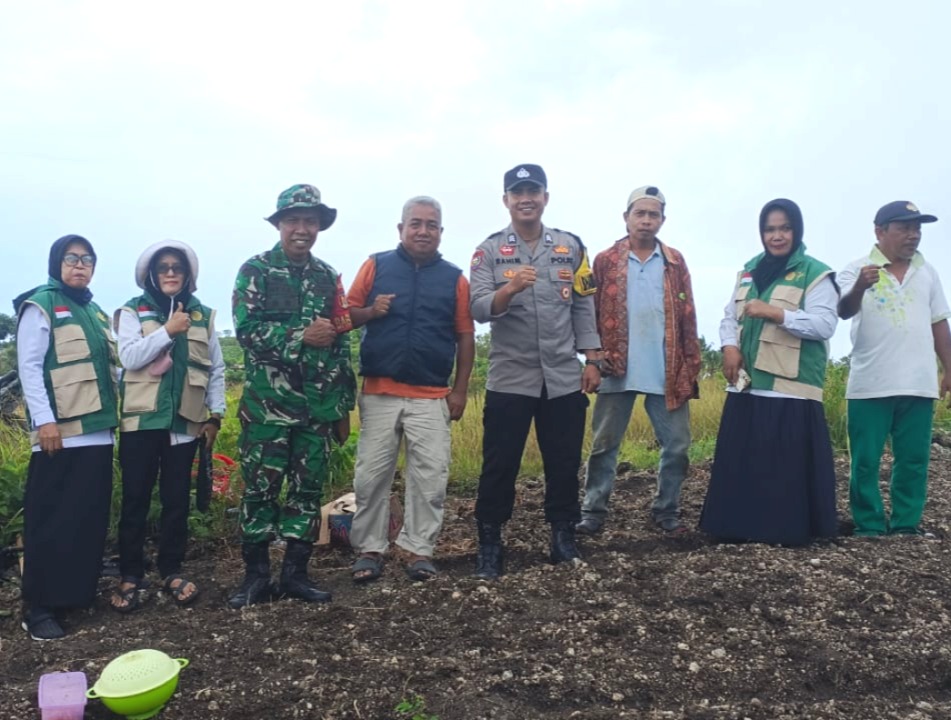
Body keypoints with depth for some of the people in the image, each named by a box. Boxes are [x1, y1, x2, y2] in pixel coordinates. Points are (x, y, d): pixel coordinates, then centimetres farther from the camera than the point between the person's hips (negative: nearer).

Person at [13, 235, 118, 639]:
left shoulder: (94, 312, 18)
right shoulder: (40, 306, -3)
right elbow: (29, 367, -10)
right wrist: (44, 420, -17)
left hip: (97, 431, 7)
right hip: (61, 432, -7)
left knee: (91, 517, 10)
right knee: (52, 520, -3)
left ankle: (80, 593, 22)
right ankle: (39, 606, 5)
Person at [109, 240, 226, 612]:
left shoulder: (203, 315, 9)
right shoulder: (133, 311, 3)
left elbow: (216, 369, 10)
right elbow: (129, 357, -11)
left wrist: (215, 414, 6)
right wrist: (167, 331, -17)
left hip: (185, 422, 2)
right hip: (141, 420, -2)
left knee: (177, 500, 7)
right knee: (136, 499, 3)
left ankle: (172, 570, 20)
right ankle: (130, 575, 14)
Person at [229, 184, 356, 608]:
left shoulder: (328, 277, 12)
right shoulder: (255, 271, 0)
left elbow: (342, 344, 13)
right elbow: (246, 329, -11)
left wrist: (344, 406, 10)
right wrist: (301, 336, -17)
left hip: (318, 405, 4)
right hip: (267, 404, -4)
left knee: (309, 489, 7)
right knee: (260, 488, 2)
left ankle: (295, 573, 19)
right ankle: (256, 575, 15)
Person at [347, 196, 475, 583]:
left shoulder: (454, 278, 6)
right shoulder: (376, 266, 5)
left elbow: (465, 337, 6)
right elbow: (347, 316, 7)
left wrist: (460, 389, 1)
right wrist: (371, 311, -15)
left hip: (432, 397, 0)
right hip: (379, 393, 0)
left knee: (430, 477, 2)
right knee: (371, 475, 5)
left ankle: (419, 549, 15)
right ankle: (369, 548, 18)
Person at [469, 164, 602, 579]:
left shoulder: (571, 246, 7)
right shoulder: (489, 251, -1)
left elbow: (584, 308, 9)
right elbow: (478, 310, -12)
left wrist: (592, 360, 5)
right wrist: (511, 288, -30)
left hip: (564, 378, 2)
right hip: (509, 379, -2)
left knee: (564, 465, 11)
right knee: (499, 466, 4)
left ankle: (564, 539, 28)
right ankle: (489, 546, 18)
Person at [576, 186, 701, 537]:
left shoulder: (675, 262, 9)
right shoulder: (605, 261, 3)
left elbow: (687, 317, 7)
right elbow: (590, 314, 2)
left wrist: (691, 366, 0)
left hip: (667, 373, 2)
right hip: (617, 372, -2)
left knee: (677, 445, 7)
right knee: (604, 445, 6)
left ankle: (666, 510, 24)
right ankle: (593, 512, 17)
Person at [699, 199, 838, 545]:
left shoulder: (815, 274, -3)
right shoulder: (748, 271, 15)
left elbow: (826, 324, -12)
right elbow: (730, 316, 16)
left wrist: (777, 313, -22)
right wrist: (729, 346, -4)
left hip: (791, 389, -5)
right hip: (746, 386, 6)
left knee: (787, 467, -3)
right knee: (741, 462, 9)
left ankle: (788, 529, 12)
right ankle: (741, 527, 21)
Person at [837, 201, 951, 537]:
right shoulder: (857, 269, -4)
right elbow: (844, 310, -21)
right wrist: (859, 288, -43)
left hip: (919, 384, 4)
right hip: (870, 385, -4)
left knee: (914, 460, 8)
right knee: (865, 462, 1)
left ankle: (906, 525, 18)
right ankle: (870, 527, 11)